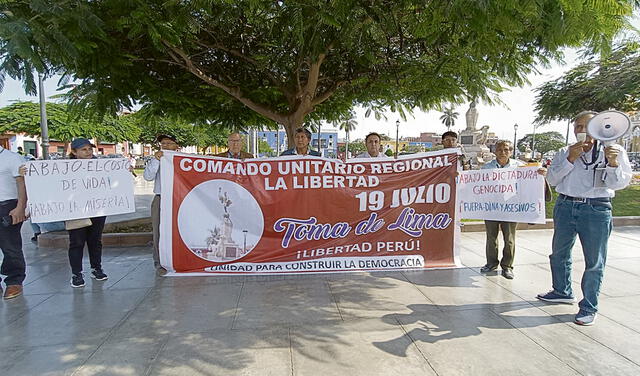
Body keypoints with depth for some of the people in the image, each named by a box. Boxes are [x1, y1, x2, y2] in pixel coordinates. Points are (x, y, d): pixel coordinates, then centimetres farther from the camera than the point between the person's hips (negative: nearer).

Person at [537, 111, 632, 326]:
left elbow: (619, 183, -8)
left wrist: (612, 163, -25)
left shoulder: (613, 151, 0)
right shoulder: (564, 153, 9)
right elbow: (552, 179, -2)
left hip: (596, 210, -4)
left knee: (594, 261, 0)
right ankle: (562, 292, 37)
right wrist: (570, 160, -12)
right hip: (565, 207, 4)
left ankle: (589, 307, 13)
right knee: (559, 254, 17)